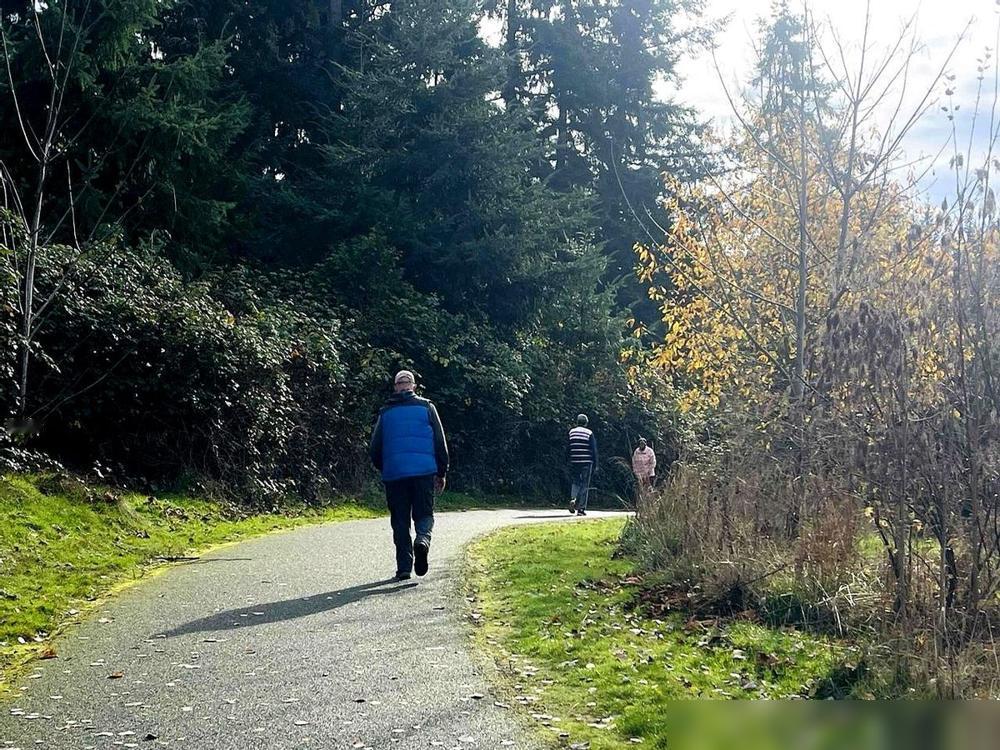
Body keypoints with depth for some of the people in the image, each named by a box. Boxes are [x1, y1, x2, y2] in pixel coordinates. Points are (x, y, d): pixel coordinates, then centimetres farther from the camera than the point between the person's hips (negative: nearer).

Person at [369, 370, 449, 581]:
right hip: (424, 471, -1)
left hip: (394, 474, 1)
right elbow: (440, 442, 4)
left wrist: (385, 470, 25)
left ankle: (404, 567, 1)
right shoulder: (426, 407, 7)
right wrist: (441, 473, 11)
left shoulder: (385, 412, 10)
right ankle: (423, 538, -26)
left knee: (400, 521, 7)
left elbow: (375, 449, 10)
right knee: (424, 514, 7)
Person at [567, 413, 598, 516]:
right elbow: (594, 450, -2)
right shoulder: (589, 433, -2)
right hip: (586, 462, -2)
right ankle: (581, 508, 0)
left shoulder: (571, 432, 6)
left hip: (574, 462, 2)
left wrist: (568, 463, 13)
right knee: (584, 485, 3)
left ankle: (573, 499, -8)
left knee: (576, 482, 18)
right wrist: (595, 465, 3)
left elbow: (567, 449, 7)